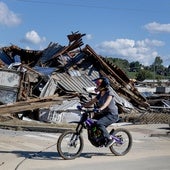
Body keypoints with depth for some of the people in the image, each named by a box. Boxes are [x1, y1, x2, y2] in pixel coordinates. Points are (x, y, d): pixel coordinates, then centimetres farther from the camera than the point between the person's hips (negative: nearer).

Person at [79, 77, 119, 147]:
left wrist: (100, 108, -48)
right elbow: (91, 102, 9)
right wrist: (82, 106, -3)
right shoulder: (100, 94, 10)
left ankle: (109, 139, -15)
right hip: (104, 114, 9)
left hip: (112, 115, -9)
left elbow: (107, 102, -31)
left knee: (99, 123, -29)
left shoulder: (109, 93, -13)